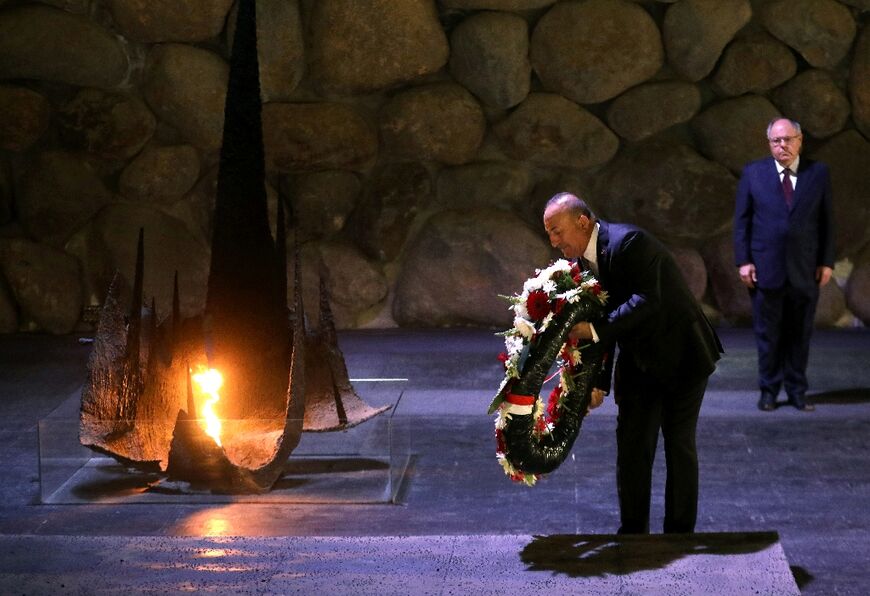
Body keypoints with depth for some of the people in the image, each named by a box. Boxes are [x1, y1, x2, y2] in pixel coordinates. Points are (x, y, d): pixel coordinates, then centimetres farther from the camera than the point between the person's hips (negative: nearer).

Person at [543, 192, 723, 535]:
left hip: (681, 355, -7)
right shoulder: (582, 260, 0)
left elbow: (647, 302, -34)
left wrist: (594, 330, -35)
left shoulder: (628, 243, -24)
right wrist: (598, 381, 3)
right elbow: (601, 321, 6)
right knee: (631, 445, 4)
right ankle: (632, 534, 11)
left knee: (679, 445, 3)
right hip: (638, 362, 7)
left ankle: (680, 534, 13)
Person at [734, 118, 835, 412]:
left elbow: (826, 220, 6)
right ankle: (769, 390, 14)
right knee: (768, 334, 5)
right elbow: (741, 219, 3)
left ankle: (797, 390, 16)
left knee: (800, 333, 7)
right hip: (766, 268, -1)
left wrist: (827, 261, 1)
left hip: (805, 271, 1)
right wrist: (743, 261, -4)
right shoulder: (753, 173, 3)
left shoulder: (818, 173, 4)